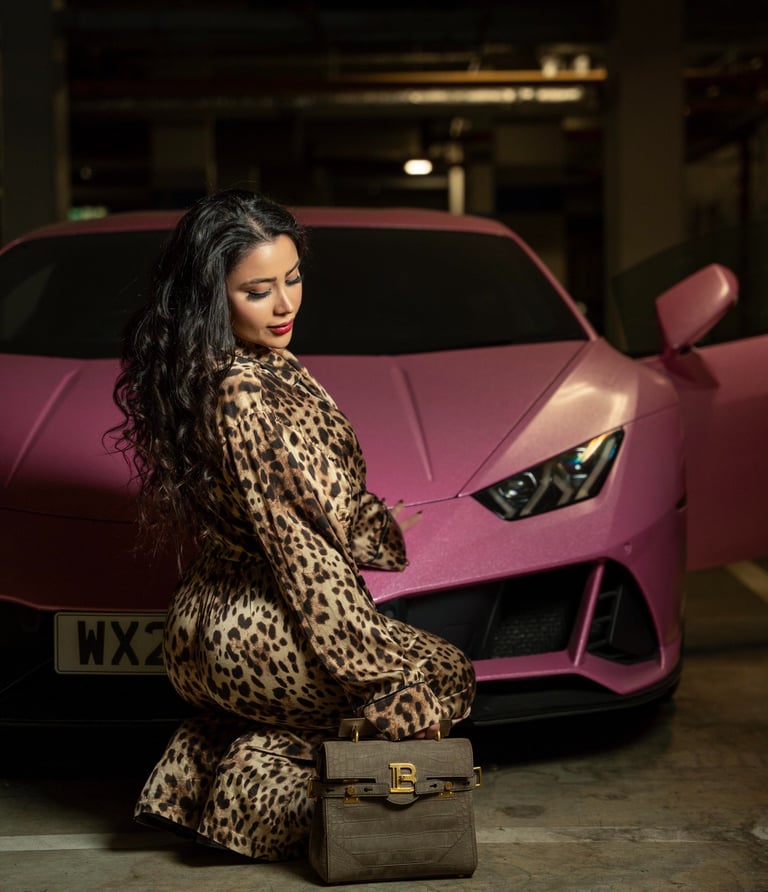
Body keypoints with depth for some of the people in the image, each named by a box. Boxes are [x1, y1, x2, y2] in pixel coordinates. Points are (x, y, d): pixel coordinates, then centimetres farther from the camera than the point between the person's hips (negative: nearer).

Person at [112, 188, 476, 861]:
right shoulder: (243, 395, -26)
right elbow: (298, 544, -25)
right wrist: (369, 663, -20)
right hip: (257, 640, -8)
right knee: (444, 674, 14)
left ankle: (200, 768, 15)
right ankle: (260, 780, 2)